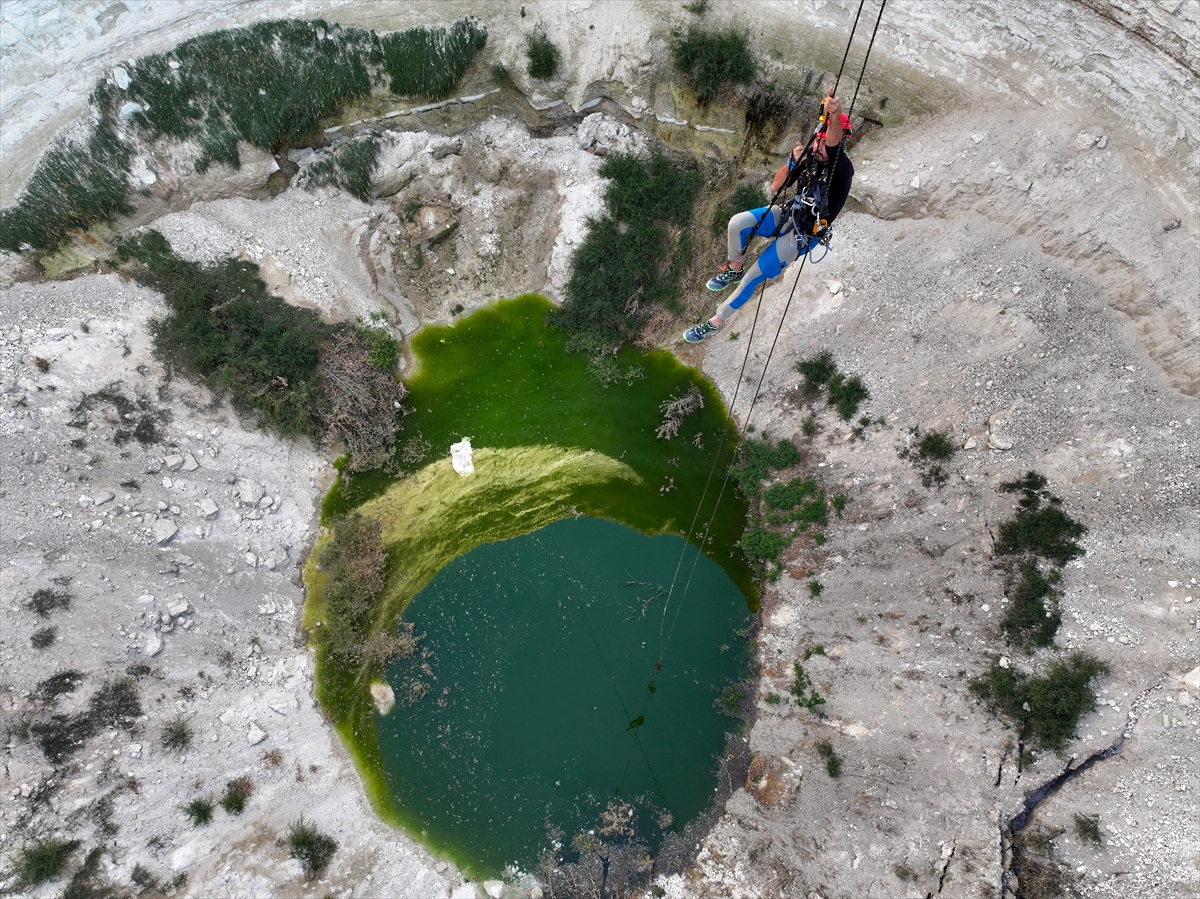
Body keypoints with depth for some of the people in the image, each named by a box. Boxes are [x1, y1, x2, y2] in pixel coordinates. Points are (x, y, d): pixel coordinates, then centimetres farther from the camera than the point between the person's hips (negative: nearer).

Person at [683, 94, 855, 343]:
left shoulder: (842, 168, -23)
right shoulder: (810, 155, -5)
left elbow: (834, 143, -47)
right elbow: (776, 186, 0)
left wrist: (835, 114, -66)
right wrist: (792, 163, -17)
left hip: (803, 235, -6)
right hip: (788, 215, 6)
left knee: (752, 279, -7)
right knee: (737, 223, -17)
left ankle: (716, 322, 10)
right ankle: (735, 268, 10)